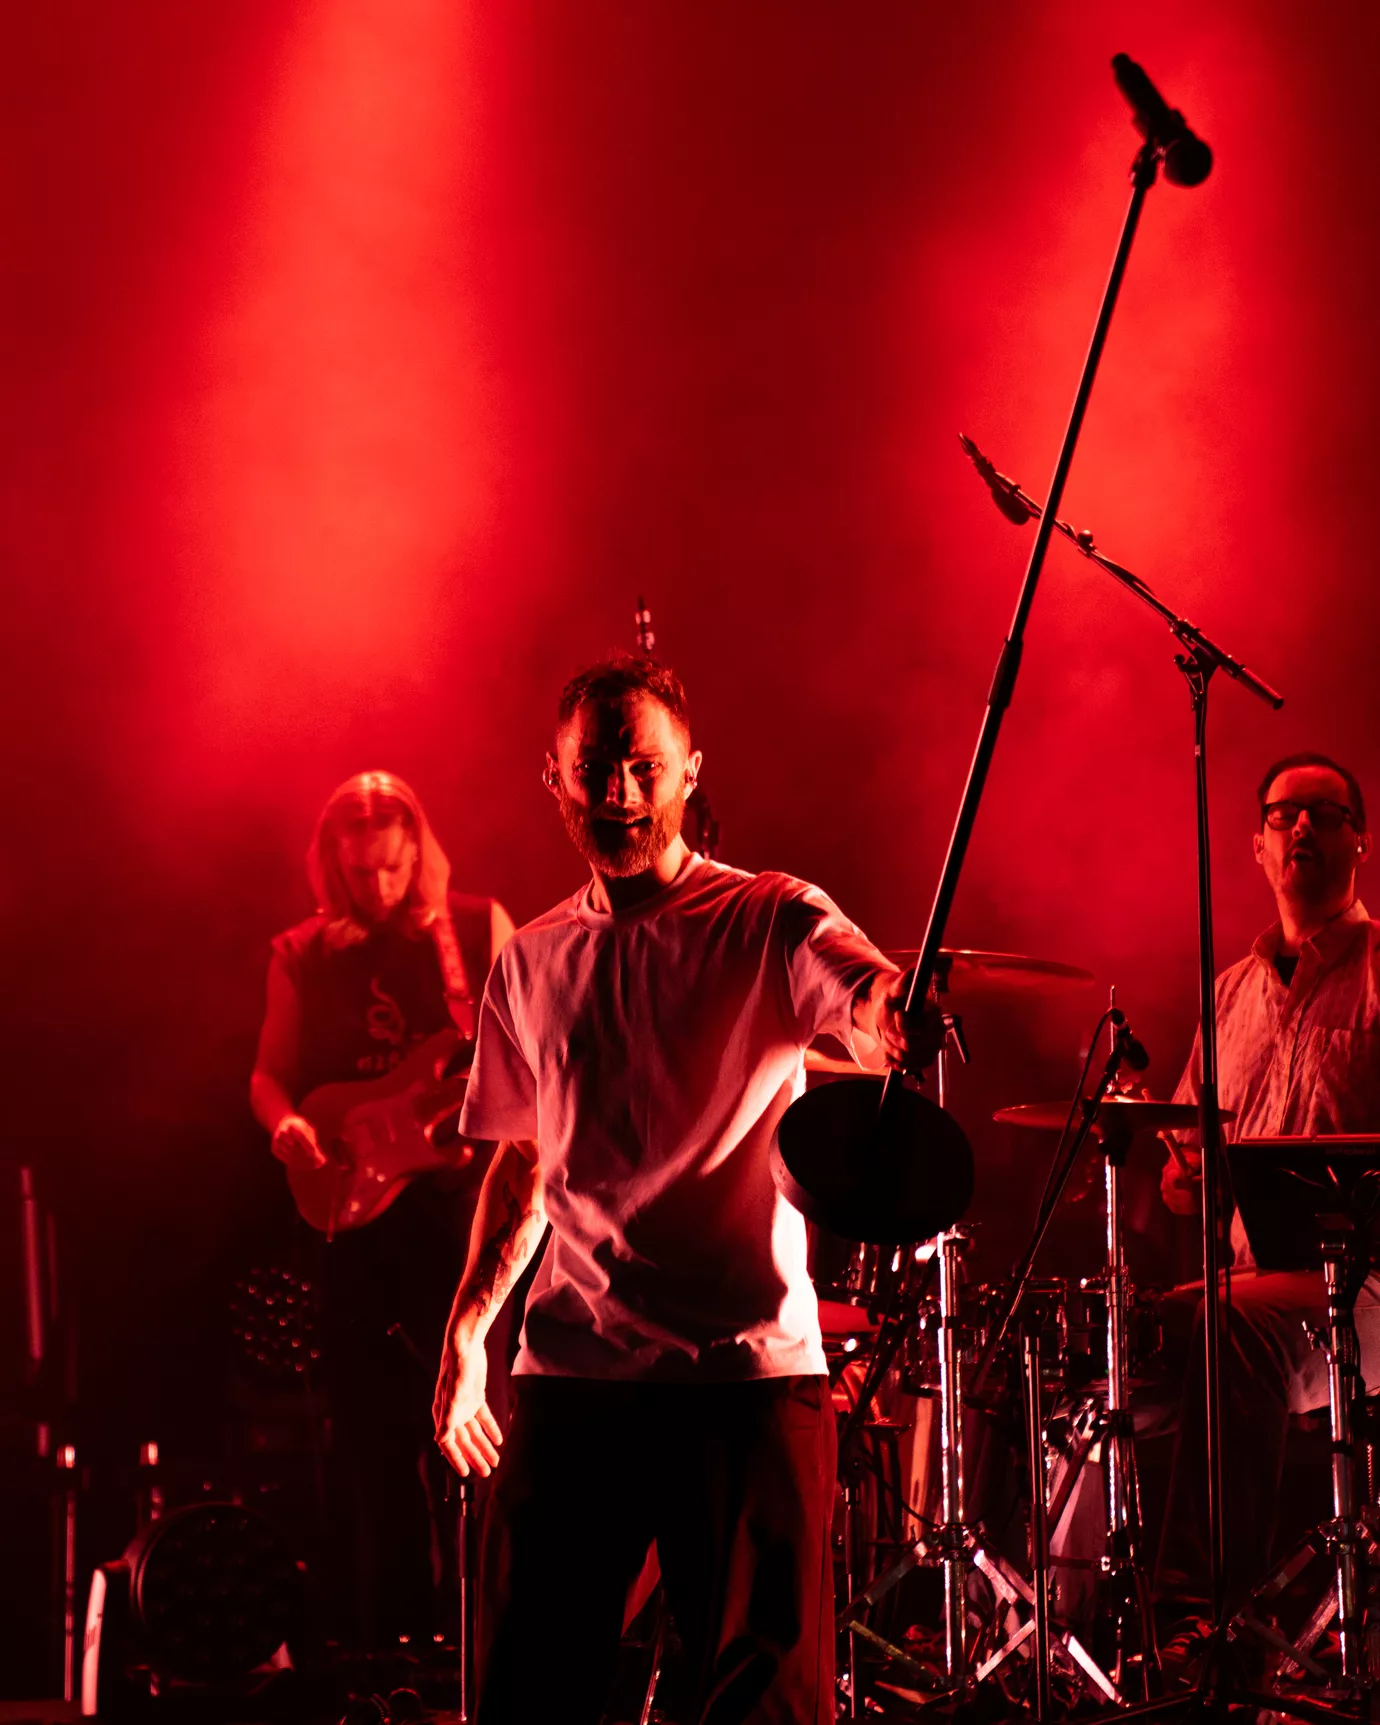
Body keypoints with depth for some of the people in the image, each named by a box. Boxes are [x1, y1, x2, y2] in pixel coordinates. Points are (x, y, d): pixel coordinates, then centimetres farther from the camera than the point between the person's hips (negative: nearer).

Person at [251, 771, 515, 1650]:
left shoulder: (479, 928, 1)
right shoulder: (305, 956, 7)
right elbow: (270, 1074, 10)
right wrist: (286, 1125, -12)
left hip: (458, 1190, -2)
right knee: (372, 1428, 7)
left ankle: (469, 1625, 4)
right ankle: (386, 1631, 17)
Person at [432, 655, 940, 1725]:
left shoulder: (770, 925, -1)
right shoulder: (532, 965, 14)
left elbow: (866, 991, -23)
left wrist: (893, 1016, -47)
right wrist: (470, 1324, 13)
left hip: (749, 1364, -4)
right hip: (571, 1368, 4)